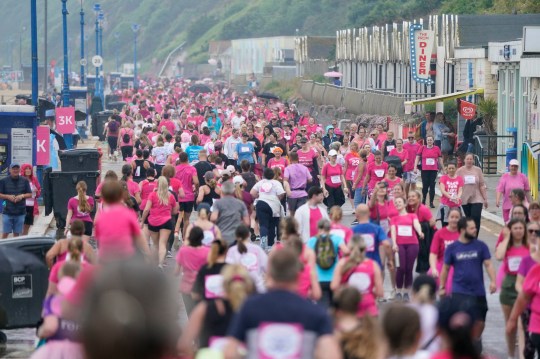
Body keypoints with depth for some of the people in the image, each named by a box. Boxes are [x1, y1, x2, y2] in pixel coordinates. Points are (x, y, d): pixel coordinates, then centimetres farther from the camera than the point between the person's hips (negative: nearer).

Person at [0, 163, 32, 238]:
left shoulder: (25, 181, 4)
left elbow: (30, 195, 7)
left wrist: (22, 196, -12)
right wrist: (8, 196, -15)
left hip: (20, 212, 2)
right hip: (7, 212, -2)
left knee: (16, 233, 7)